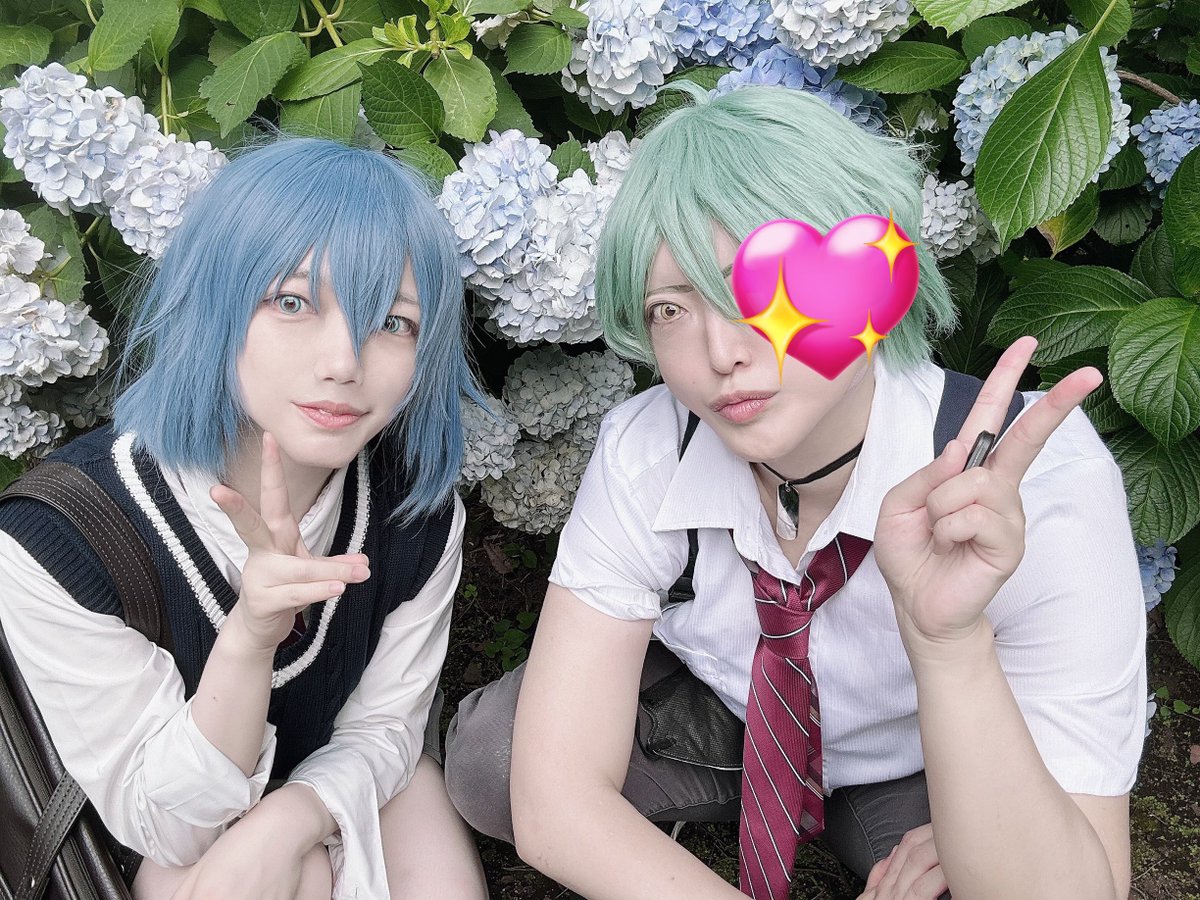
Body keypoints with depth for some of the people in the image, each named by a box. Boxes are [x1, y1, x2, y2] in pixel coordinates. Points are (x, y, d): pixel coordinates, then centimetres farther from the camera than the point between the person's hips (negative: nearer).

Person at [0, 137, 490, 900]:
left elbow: (382, 726, -7)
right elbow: (160, 824, -22)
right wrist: (247, 641, -40)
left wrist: (288, 825, -28)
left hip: (344, 784, 3)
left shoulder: (420, 513, -20)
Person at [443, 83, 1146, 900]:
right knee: (483, 755, -21)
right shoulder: (644, 453, -26)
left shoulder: (1041, 483, -33)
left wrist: (950, 640, -51)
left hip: (937, 772, -1)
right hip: (732, 714, 2)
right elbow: (555, 805, -26)